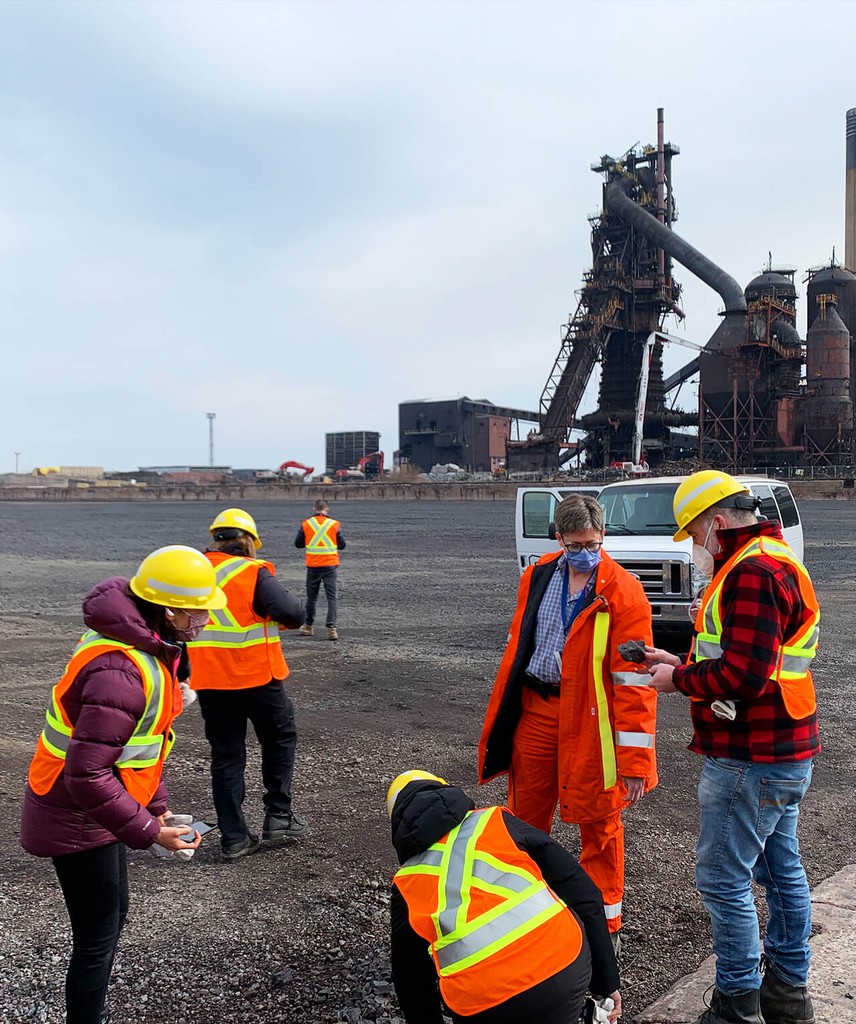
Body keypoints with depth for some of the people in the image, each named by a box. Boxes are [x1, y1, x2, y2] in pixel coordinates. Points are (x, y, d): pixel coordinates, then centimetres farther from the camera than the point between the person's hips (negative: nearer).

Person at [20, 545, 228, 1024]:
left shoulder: (149, 646, -1)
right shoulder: (122, 671, -33)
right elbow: (88, 776, -32)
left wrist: (157, 803, 6)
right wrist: (148, 832, -25)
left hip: (95, 807, 10)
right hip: (77, 821, -10)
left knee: (113, 917, 23)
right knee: (97, 939, 3)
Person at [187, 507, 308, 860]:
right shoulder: (253, 573, -13)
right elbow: (293, 613, -21)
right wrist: (291, 601, 0)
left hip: (208, 682, 4)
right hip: (257, 676, -4)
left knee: (226, 755, 11)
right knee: (280, 739, 18)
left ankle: (234, 838, 13)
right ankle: (278, 816, 16)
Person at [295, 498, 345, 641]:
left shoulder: (306, 524, -3)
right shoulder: (334, 524, -4)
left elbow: (298, 543, 4)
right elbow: (342, 545, 2)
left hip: (312, 566, 1)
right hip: (330, 565, -1)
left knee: (311, 596, 15)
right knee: (332, 597, 1)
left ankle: (308, 626, 26)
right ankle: (331, 627, -9)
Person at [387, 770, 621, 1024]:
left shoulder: (405, 884, 16)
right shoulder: (497, 821, 16)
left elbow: (413, 986, 21)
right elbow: (584, 894, 12)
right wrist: (606, 980, 18)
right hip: (568, 969, 1)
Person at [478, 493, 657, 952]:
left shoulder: (623, 591, -12)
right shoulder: (537, 578, 4)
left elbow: (633, 678, -14)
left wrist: (634, 759, -16)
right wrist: (500, 719, 13)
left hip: (590, 721, -4)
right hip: (535, 711, 5)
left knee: (599, 826, 9)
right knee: (524, 817, 15)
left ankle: (605, 923, 28)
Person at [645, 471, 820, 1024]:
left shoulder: (751, 572, -21)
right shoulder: (775, 561, 14)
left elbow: (742, 675, -27)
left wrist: (678, 679, -12)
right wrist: (683, 664, 10)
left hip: (751, 761, -11)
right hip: (786, 751, 11)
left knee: (724, 879, -1)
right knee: (781, 869, 18)